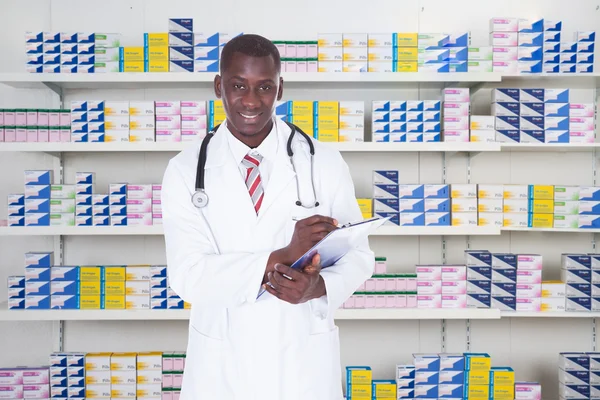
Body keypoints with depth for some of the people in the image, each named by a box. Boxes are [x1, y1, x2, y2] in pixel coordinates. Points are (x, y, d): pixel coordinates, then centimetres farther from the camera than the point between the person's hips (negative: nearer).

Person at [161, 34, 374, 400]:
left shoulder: (324, 162, -4)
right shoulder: (185, 170, -6)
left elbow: (358, 256, -1)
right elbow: (186, 274, -14)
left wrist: (318, 286, -22)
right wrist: (283, 257, -25)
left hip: (305, 357, 1)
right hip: (221, 363, 0)